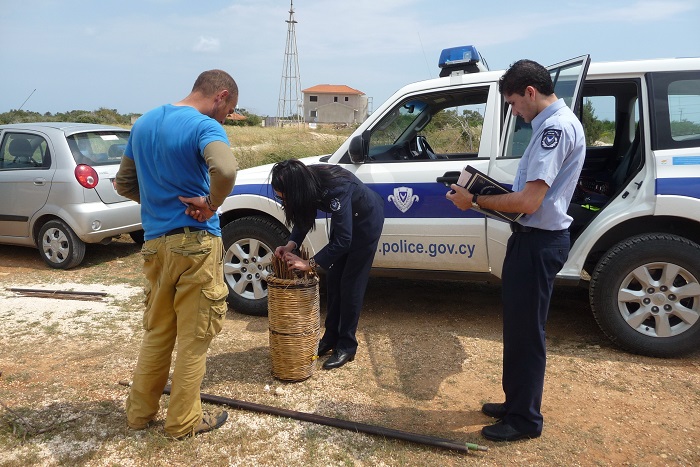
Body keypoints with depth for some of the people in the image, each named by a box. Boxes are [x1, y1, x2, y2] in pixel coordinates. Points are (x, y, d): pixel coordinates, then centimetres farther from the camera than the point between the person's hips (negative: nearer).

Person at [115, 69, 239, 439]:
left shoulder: (143, 123, 12)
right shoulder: (204, 126, -13)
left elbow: (123, 183, 18)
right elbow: (225, 170, -34)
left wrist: (159, 201, 13)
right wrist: (211, 205, -18)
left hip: (154, 243, 7)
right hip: (195, 244, -7)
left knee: (156, 332, 20)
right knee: (193, 338, 7)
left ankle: (140, 411, 32)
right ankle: (183, 421, 20)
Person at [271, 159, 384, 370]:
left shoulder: (335, 189, -40)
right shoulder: (307, 181, -20)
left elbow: (342, 240, -36)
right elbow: (304, 217, -3)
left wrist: (310, 263, -31)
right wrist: (291, 245, -18)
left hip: (366, 221, -7)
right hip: (344, 218, 7)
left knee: (351, 285, -4)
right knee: (334, 280, 8)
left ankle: (347, 347, 8)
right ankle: (330, 338, 20)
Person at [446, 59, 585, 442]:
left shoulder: (556, 127, -18)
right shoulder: (553, 123, 15)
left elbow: (529, 201, -25)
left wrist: (476, 201, -15)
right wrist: (490, 194, 5)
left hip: (539, 242, -11)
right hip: (532, 238, 11)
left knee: (525, 330, 1)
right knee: (517, 325, 18)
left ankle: (525, 419, 17)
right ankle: (515, 402, 34)